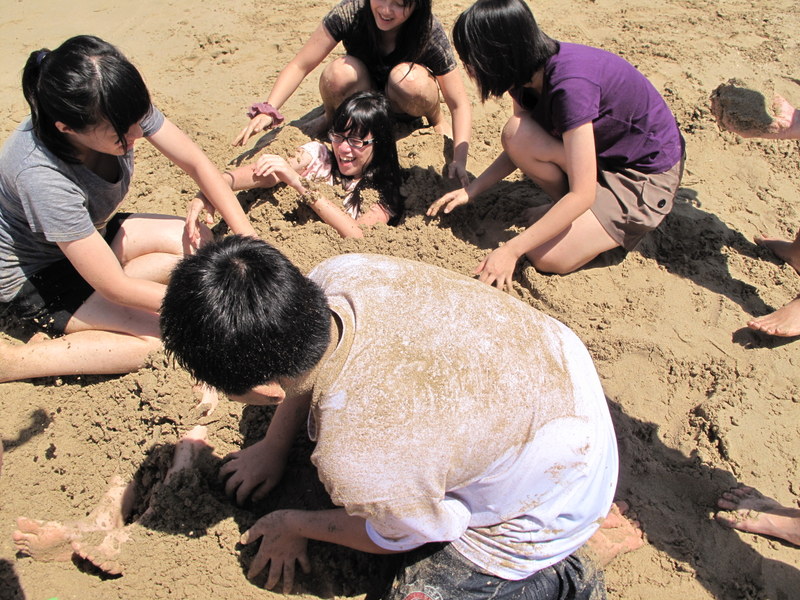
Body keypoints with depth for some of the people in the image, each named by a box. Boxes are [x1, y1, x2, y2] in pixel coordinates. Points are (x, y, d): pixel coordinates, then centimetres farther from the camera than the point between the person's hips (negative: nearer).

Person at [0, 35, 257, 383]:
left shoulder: (120, 111, -24)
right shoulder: (42, 175, -38)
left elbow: (198, 164, -13)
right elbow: (115, 287, -33)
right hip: (30, 284, -7)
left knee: (199, 243, -7)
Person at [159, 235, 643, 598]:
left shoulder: (355, 458, -38)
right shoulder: (339, 275, -21)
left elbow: (403, 537, -12)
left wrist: (296, 526, 2)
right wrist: (274, 446, 14)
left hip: (550, 501, -7)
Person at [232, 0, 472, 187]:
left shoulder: (430, 32, -27)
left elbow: (460, 104, -25)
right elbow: (299, 66, -24)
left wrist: (459, 159, -39)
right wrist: (268, 111, -38)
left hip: (404, 103, -1)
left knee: (409, 79, -37)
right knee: (340, 72, -34)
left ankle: (436, 119, -3)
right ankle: (333, 117, 1)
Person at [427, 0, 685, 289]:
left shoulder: (570, 83, -32)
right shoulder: (530, 73, -7)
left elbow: (582, 195, -32)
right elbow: (519, 149, 8)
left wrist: (511, 250, -31)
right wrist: (471, 190, -3)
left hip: (647, 176, -8)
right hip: (603, 151, 8)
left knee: (549, 257, -20)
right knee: (517, 134, -18)